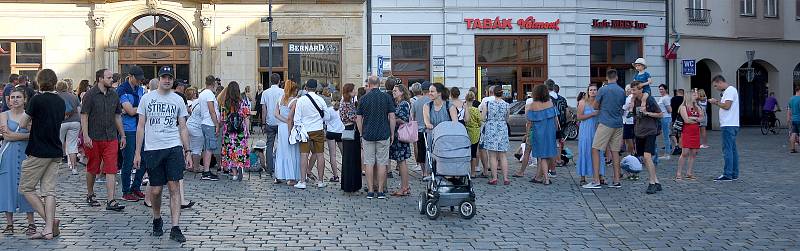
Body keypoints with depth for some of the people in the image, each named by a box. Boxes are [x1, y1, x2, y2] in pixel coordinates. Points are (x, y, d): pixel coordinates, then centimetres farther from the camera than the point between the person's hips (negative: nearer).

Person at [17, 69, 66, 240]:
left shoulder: (36, 100, -11)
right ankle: (49, 229, 0)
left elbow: (22, 124, -6)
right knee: (49, 191, 6)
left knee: (26, 188, 6)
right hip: (56, 152, 6)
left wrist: (30, 123, 15)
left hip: (38, 152, -6)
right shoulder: (61, 102, 9)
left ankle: (50, 221, -4)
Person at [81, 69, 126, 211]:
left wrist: (122, 135, 15)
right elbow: (84, 116, -7)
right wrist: (85, 136, -14)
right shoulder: (90, 95, -5)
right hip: (94, 138, -3)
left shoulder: (114, 95, 10)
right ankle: (90, 195, 32)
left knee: (111, 169, -5)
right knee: (93, 168, 11)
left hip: (111, 138, 4)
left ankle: (110, 201, -7)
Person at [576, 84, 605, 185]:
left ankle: (599, 176, 5)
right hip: (586, 130, -3)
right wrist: (592, 114, -14)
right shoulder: (583, 102, 1)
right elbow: (579, 117, -8)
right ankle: (582, 178, 0)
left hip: (597, 130, 3)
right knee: (585, 152, -3)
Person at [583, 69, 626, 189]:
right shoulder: (622, 91, 7)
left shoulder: (603, 90, -7)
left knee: (595, 150, -3)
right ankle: (616, 181, 10)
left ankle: (596, 181, -9)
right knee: (615, 151, 10)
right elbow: (622, 106, 17)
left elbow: (595, 106, 2)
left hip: (606, 124, -6)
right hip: (618, 124, 6)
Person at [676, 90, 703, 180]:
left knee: (693, 153, 4)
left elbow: (701, 118, 6)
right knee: (685, 153, -11)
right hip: (687, 132, -6)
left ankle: (689, 173, 11)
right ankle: (678, 174, -6)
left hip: (696, 133, 6)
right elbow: (686, 120, -12)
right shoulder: (683, 107, -2)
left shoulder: (697, 107, 16)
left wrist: (691, 118, -9)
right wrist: (696, 119, 0)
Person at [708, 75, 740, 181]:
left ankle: (727, 175, -10)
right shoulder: (728, 91, 20)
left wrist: (716, 102, -7)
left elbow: (727, 106, -19)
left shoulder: (730, 90, -11)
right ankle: (734, 174, 15)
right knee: (732, 149, 11)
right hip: (730, 125, 11)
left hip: (729, 125, -11)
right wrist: (718, 102, 10)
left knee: (727, 150, -10)